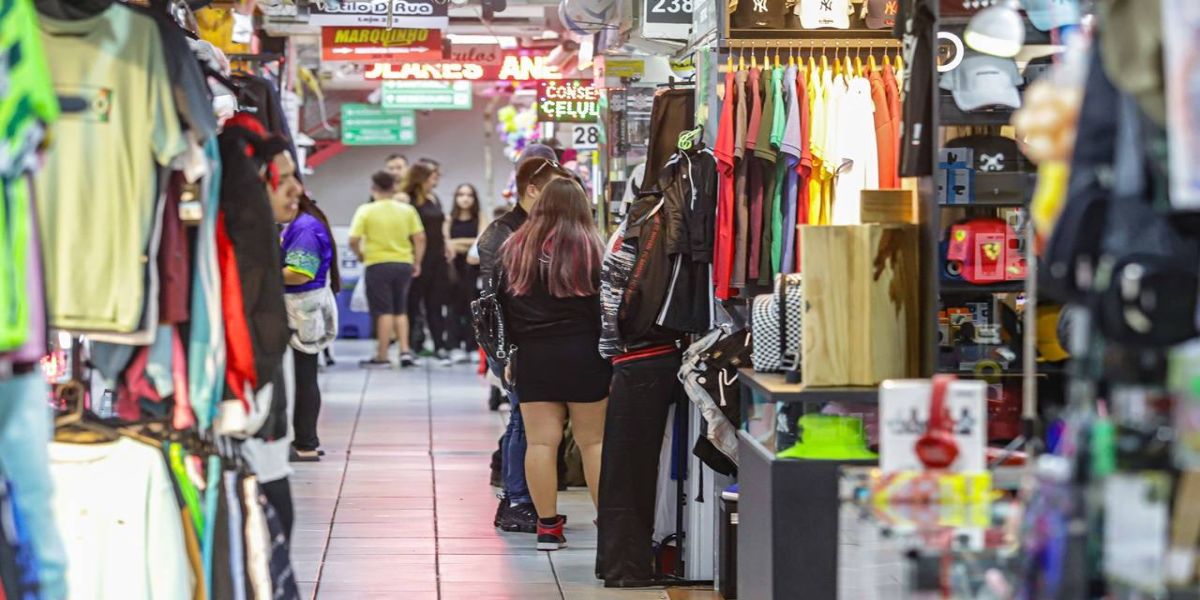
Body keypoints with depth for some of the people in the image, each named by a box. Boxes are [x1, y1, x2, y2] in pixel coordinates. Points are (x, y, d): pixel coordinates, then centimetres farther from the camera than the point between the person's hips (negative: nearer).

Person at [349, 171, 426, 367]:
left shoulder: (365, 211, -6)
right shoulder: (407, 210, 2)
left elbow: (354, 240, -11)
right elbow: (420, 238, 0)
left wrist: (360, 254, 7)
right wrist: (417, 262, 10)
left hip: (378, 264, -3)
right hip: (404, 263, 3)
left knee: (384, 312, 2)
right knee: (400, 310, 16)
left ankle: (382, 356, 3)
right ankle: (405, 350, 6)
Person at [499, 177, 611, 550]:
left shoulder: (515, 249, 5)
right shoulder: (590, 248, -4)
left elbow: (504, 306, 9)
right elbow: (605, 307, -5)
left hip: (532, 356, 2)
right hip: (582, 355, -2)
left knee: (540, 442, 2)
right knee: (593, 441, 4)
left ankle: (547, 526, 2)